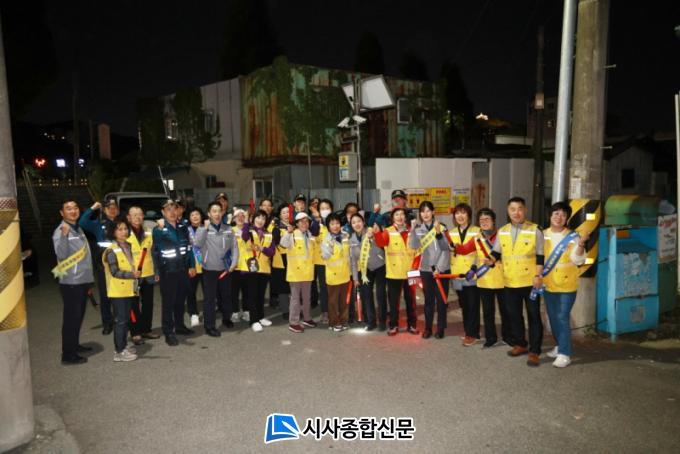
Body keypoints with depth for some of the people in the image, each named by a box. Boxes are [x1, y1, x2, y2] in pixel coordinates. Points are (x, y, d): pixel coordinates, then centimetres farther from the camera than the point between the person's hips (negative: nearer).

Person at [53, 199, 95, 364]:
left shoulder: (78, 229, 13)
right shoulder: (60, 231, -14)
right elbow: (61, 254, -29)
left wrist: (88, 279, 20)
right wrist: (64, 235, -44)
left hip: (83, 280, 9)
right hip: (71, 282, -9)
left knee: (78, 315, 19)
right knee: (71, 317, -5)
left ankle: (74, 345, 33)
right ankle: (68, 354, 1)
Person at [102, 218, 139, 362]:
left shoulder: (128, 247, 11)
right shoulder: (111, 251, -13)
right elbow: (115, 272, -20)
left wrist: (135, 285, 19)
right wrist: (132, 274, -30)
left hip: (128, 290, 7)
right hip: (118, 291, -7)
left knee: (126, 319, 13)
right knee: (120, 320, -4)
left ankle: (123, 346, 23)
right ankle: (119, 352, 3)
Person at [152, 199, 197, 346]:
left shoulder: (183, 227, 9)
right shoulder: (158, 229, -6)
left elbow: (189, 247, 13)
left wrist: (192, 266, 11)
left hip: (183, 269, 5)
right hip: (167, 271, -5)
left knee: (181, 300, 16)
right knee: (168, 302, -1)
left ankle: (179, 325, 30)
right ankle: (168, 332, 4)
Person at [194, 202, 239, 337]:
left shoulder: (228, 229, 5)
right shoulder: (203, 228, -4)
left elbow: (234, 246, 5)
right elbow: (197, 244, -19)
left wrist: (234, 262, -6)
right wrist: (205, 228, -21)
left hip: (225, 269, 4)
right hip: (210, 269, -3)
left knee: (226, 296, 17)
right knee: (209, 298, 0)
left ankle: (226, 318, 37)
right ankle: (209, 326, 8)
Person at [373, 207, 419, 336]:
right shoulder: (388, 231, -2)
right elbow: (381, 243, -22)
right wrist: (377, 233, -42)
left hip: (409, 272, 3)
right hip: (394, 272, -2)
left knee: (410, 300, 12)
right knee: (393, 300, 5)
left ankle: (411, 324, 24)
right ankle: (393, 325, 17)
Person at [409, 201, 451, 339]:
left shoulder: (441, 228, -4)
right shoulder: (418, 229, 3)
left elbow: (446, 249, -7)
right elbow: (413, 246, -12)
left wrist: (439, 267, -13)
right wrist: (412, 229, -19)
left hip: (441, 269, -1)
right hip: (426, 269, 2)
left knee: (441, 300, 4)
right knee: (429, 300, 8)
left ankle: (440, 329, 15)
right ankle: (428, 328, 18)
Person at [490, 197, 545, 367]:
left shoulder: (535, 230, -5)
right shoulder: (502, 231, 6)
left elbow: (540, 256, -5)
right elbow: (497, 252, 12)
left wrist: (538, 276, -14)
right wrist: (491, 260, -10)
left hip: (530, 281, -4)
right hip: (510, 282, 4)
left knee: (533, 316, 2)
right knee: (514, 315, 14)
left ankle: (534, 351, 9)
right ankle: (520, 344, 30)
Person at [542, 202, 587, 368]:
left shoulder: (572, 236, -9)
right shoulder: (543, 235, 4)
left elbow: (578, 260, -20)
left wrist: (581, 245, -36)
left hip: (566, 285, -5)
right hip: (548, 284, 5)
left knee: (562, 318, -7)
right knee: (553, 318, 14)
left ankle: (565, 354, -1)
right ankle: (560, 346, 30)